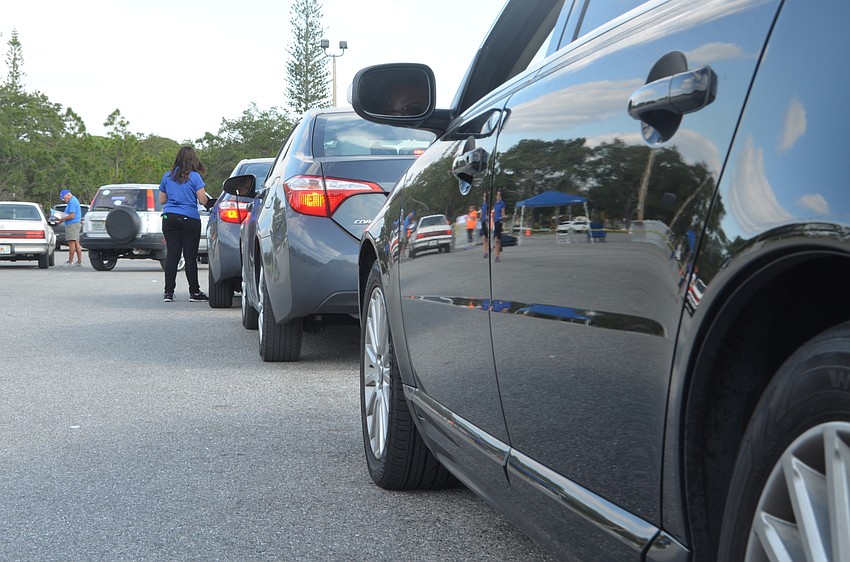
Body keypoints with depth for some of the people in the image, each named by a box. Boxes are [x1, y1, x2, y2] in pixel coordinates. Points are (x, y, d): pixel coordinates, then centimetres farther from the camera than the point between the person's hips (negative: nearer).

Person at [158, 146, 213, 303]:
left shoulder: (167, 176, 8)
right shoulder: (195, 177, -5)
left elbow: (162, 200, 14)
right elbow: (203, 200, -7)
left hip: (169, 218, 4)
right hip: (190, 219, -3)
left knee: (172, 255, 4)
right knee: (190, 256, 1)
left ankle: (168, 292, 2)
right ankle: (194, 292, 5)